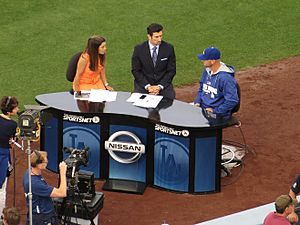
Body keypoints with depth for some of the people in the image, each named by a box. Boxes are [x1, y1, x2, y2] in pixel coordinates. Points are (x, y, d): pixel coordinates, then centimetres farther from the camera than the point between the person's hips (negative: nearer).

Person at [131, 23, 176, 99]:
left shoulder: (169, 48, -3)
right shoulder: (139, 49, -4)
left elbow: (171, 70, 0)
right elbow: (135, 70, -1)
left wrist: (160, 86, -12)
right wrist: (147, 86, -14)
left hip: (163, 83, 0)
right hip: (144, 83, 0)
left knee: (170, 98, -26)